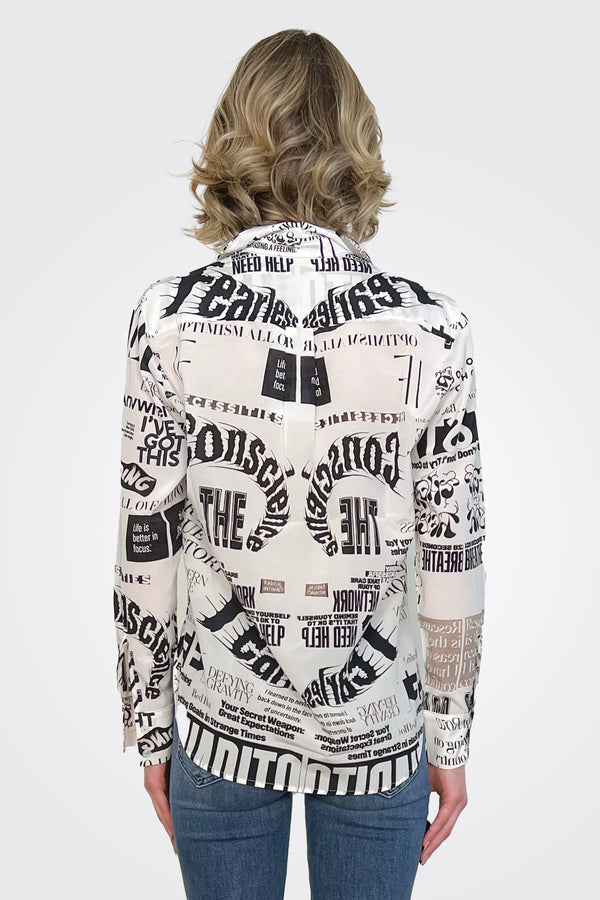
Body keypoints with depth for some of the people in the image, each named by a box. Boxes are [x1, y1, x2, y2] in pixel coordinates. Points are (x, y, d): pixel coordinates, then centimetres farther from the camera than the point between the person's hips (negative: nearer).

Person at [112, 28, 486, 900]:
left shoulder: (168, 316, -14)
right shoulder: (432, 328, -15)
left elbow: (147, 547, -9)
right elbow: (451, 563, -10)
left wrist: (150, 728, 5)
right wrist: (451, 739, 4)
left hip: (221, 723, 1)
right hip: (376, 728, 0)